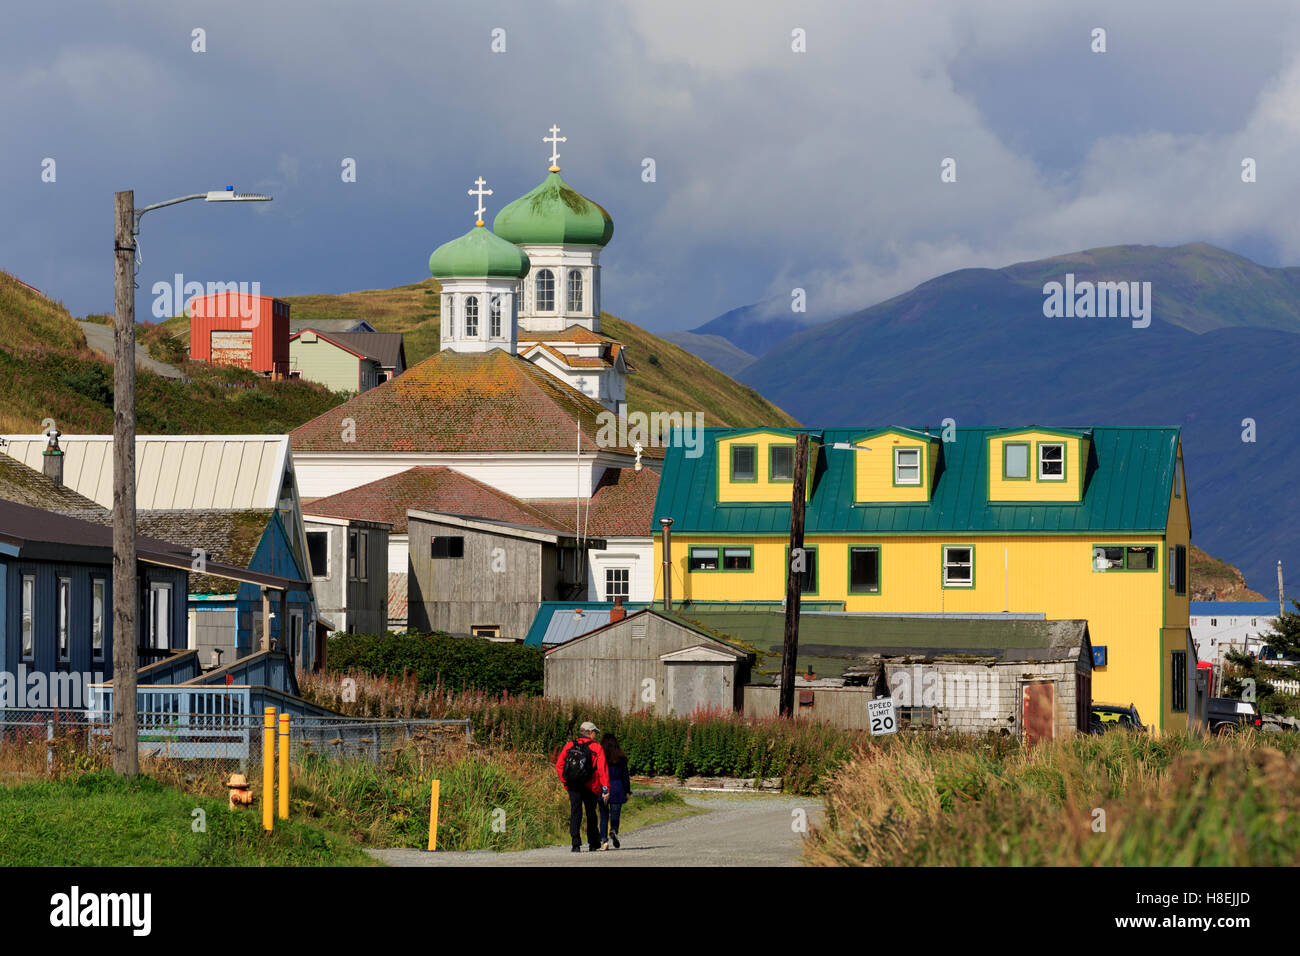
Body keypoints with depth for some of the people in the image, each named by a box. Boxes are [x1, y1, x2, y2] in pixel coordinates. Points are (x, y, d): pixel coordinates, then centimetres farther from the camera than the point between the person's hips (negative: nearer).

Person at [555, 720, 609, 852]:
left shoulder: (569, 746, 7)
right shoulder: (596, 748, -2)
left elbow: (559, 765, 4)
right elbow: (602, 768, -10)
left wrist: (565, 782, 13)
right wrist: (605, 787, -12)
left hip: (573, 787, 1)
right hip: (590, 787, -1)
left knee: (575, 813, -2)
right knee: (591, 814, 14)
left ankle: (576, 843, -17)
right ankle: (593, 843, 24)